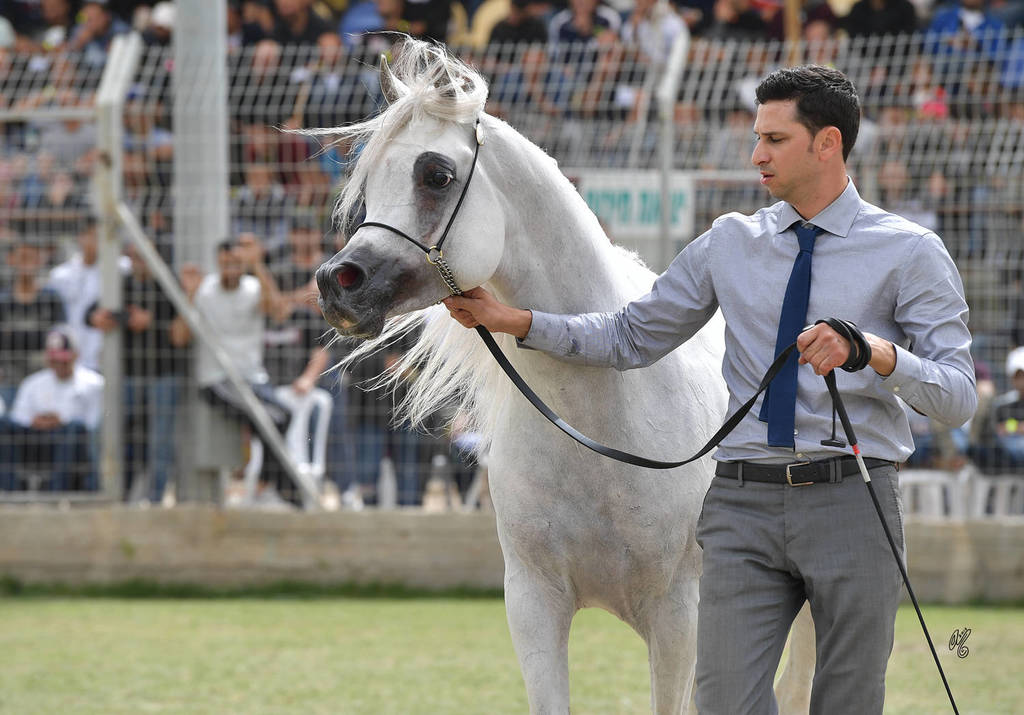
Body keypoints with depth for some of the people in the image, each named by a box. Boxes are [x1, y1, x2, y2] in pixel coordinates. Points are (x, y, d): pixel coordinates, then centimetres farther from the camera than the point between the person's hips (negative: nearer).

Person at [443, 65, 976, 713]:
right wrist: (511, 320, 6)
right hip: (745, 505, 3)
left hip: (851, 503, -3)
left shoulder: (910, 253, 1)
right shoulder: (731, 243, 13)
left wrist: (870, 351, -24)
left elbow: (959, 397, -6)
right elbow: (632, 338, 16)